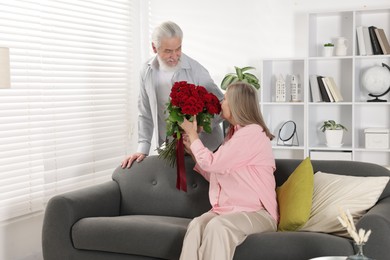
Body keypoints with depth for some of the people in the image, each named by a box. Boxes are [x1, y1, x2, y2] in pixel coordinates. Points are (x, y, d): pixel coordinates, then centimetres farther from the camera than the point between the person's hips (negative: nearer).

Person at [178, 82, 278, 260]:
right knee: (196, 224, -25)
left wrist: (192, 133, 0)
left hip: (256, 212, -7)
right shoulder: (235, 133, 18)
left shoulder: (252, 133, -11)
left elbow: (211, 163, -13)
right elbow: (214, 175, 23)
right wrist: (192, 149, 20)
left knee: (217, 226, -36)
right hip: (227, 210, 7)